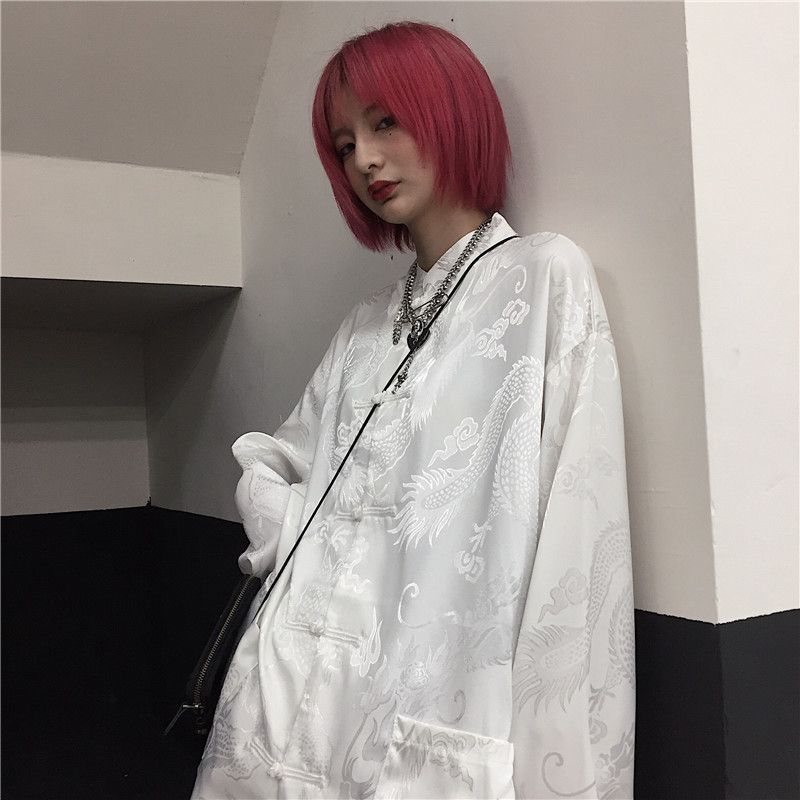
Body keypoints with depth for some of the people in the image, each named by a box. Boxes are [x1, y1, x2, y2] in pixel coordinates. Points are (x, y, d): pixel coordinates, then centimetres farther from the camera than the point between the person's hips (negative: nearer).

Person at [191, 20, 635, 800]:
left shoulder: (547, 275, -3)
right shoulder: (364, 325, 14)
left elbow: (571, 528, -12)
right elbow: (269, 462, 20)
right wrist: (295, 535, -1)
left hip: (429, 711, -5)